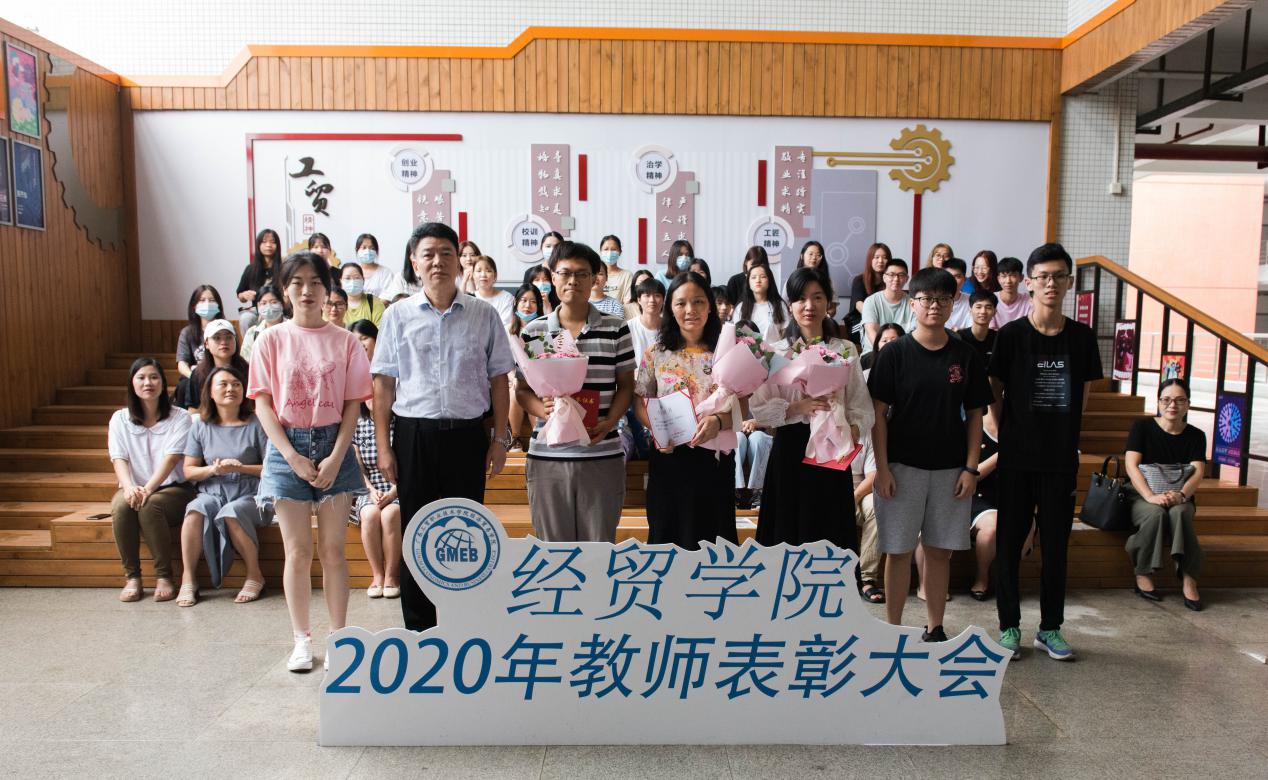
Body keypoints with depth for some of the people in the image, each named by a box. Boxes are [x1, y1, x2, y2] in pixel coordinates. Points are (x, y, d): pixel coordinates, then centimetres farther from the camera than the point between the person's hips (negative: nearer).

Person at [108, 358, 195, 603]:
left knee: (149, 506, -34)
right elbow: (119, 459, -2)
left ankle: (164, 576, -22)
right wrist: (129, 487, -24)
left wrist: (148, 489, -28)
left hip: (172, 488, -3)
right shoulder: (120, 419, 10)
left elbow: (171, 458, -12)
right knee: (121, 506, -31)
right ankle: (132, 577, -19)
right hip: (135, 488, 3)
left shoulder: (179, 418, 1)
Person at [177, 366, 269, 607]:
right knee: (196, 510, -31)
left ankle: (255, 575, -16)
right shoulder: (200, 425, 9)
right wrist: (213, 470, -11)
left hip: (249, 496, -2)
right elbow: (188, 471, 9)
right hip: (213, 493, 3)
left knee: (231, 513, -34)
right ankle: (188, 579, -19)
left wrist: (241, 468, -17)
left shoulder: (256, 424, 0)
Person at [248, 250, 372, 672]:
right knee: (298, 551, 5)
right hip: (288, 448, 0)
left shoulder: (345, 341, 2)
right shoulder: (272, 340, 2)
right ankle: (302, 639, 17)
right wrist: (292, 456, -10)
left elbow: (352, 404, 0)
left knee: (333, 550, 4)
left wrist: (336, 457, -10)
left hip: (333, 447, 0)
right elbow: (263, 404, 0)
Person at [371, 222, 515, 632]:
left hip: (467, 434, 0)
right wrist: (383, 445, -1)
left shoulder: (484, 315, 3)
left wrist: (500, 438, 2)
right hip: (414, 434, 0)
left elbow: (498, 379, 5)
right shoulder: (398, 315, 3)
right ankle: (419, 626, 23)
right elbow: (384, 383, 3)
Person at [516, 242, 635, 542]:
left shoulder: (616, 329, 4)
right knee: (552, 545, 9)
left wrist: (609, 422, -10)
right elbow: (522, 389, 9)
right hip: (547, 455, 1)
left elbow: (625, 385, 7)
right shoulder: (533, 331, 6)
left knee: (600, 545, 6)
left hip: (602, 455, -1)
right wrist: (542, 409, -12)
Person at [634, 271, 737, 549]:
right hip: (669, 457, 1)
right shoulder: (656, 352, 2)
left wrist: (719, 421, -21)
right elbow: (639, 403, 5)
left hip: (715, 459, 0)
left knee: (714, 538, 7)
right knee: (666, 538, 9)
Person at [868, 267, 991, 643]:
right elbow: (878, 413, -5)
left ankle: (935, 629, 23)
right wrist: (882, 468, -10)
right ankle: (893, 629, 17)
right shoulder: (894, 353, -4)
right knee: (899, 550, 4)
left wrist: (971, 468, 0)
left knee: (940, 551, 9)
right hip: (902, 466, -2)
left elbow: (975, 415, 7)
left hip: (950, 469, 2)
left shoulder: (965, 356, 4)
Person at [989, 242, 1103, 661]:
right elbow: (995, 394, 2)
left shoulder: (1081, 336, 3)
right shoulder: (1011, 335, -4)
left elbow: (1082, 397, 11)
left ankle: (1050, 628, 23)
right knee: (1010, 542, 5)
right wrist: (1010, 437, 1)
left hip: (1061, 458, 2)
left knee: (1056, 544, 10)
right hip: (1017, 458, -2)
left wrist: (1063, 437, 6)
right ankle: (1009, 626, 18)